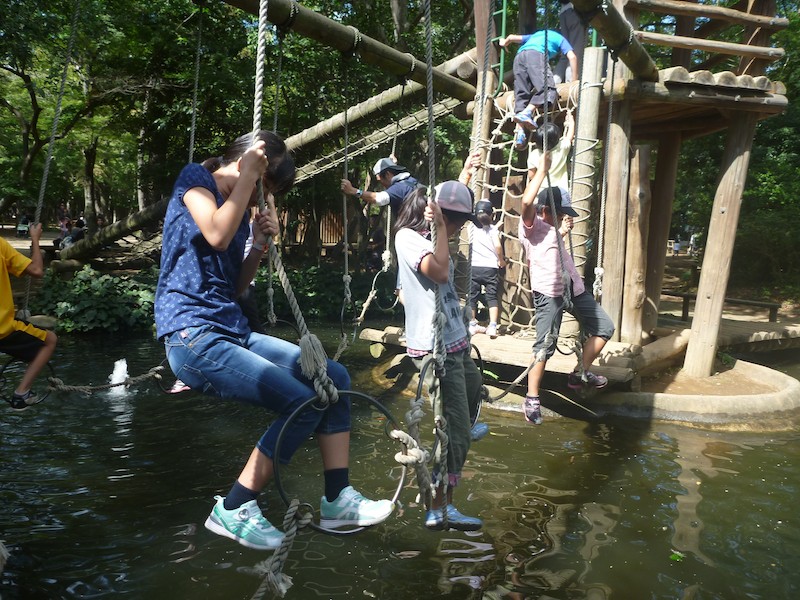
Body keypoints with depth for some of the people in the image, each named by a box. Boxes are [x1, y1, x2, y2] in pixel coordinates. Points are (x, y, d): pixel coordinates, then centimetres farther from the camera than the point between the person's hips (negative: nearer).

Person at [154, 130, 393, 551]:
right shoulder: (194, 179, -3)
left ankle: (337, 499, 4)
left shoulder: (239, 210, 19)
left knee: (334, 377, -1)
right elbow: (217, 236, -25)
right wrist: (247, 175, -13)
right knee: (303, 402, -22)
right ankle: (233, 511, -5)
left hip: (232, 331, 9)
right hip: (193, 337, -9)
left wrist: (259, 245, 3)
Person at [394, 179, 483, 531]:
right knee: (455, 430, -10)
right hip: (436, 348, -10)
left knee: (472, 391, 32)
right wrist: (439, 227, -19)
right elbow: (439, 272, -29)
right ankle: (440, 510, -4)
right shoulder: (408, 237, -13)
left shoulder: (429, 239, 16)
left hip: (455, 343, 10)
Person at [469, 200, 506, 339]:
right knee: (492, 297, 3)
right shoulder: (493, 229, -1)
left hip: (474, 267, 2)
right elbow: (498, 246, -13)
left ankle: (472, 325, 19)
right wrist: (501, 260, 0)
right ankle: (492, 326, -8)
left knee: (472, 297, 12)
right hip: (490, 267, -2)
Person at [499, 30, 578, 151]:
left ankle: (519, 130, -18)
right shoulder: (560, 39, 28)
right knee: (547, 87, -15)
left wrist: (504, 42, 62)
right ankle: (527, 113, -39)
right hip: (536, 55, -5)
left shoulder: (536, 35, 41)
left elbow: (512, 37, 40)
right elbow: (572, 57, 12)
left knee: (521, 94, 0)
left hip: (519, 56, 5)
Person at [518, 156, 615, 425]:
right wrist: (542, 170, -18)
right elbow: (527, 201, -29)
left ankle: (580, 375, 25)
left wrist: (562, 231, 22)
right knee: (545, 346, -7)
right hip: (548, 293, -9)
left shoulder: (550, 226, 20)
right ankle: (532, 399, 6)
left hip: (574, 288, 9)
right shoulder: (530, 225, -7)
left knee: (604, 328, 13)